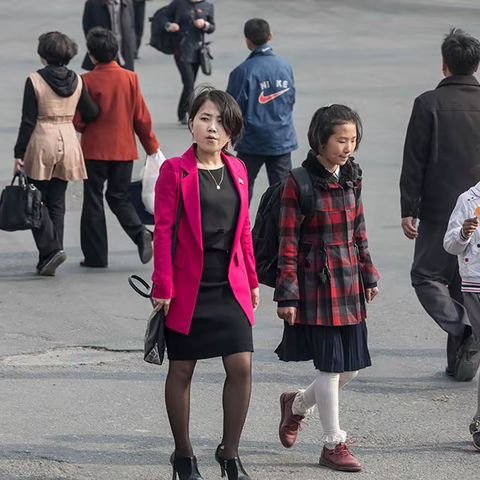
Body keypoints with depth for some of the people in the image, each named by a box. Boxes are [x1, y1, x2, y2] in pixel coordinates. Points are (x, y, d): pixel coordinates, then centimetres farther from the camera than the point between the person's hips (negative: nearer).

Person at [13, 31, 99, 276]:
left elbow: (28, 121, -11)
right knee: (57, 203, 11)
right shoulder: (76, 81, 1)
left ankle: (51, 249, -12)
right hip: (68, 142, 5)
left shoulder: (35, 81, -11)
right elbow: (91, 113, 9)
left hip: (41, 144, -5)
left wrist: (19, 153, -6)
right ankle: (48, 260, 12)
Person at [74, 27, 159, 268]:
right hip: (124, 149, 3)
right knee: (119, 197, 16)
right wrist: (152, 147, 9)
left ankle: (96, 255, 8)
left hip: (95, 149, -3)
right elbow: (141, 116, 0)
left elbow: (78, 120, -10)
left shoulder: (87, 81, -12)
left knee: (93, 200, 7)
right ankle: (140, 232, -10)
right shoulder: (130, 78, -4)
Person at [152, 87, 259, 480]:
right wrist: (163, 288, -11)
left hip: (230, 286, 4)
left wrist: (252, 281, 14)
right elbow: (163, 231, -8)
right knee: (181, 371, 5)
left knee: (241, 367, -3)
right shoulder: (175, 171, -7)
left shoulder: (237, 170, 7)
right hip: (188, 287, -4)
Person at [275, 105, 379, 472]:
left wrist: (369, 277, 16)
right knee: (330, 365, -3)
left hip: (349, 283, 7)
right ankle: (334, 445, 10)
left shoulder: (352, 178, 7)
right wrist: (287, 294, -13)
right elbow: (288, 243, -11)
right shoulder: (298, 183, -11)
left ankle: (298, 404, 35)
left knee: (352, 366, 9)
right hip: (316, 282, -7)